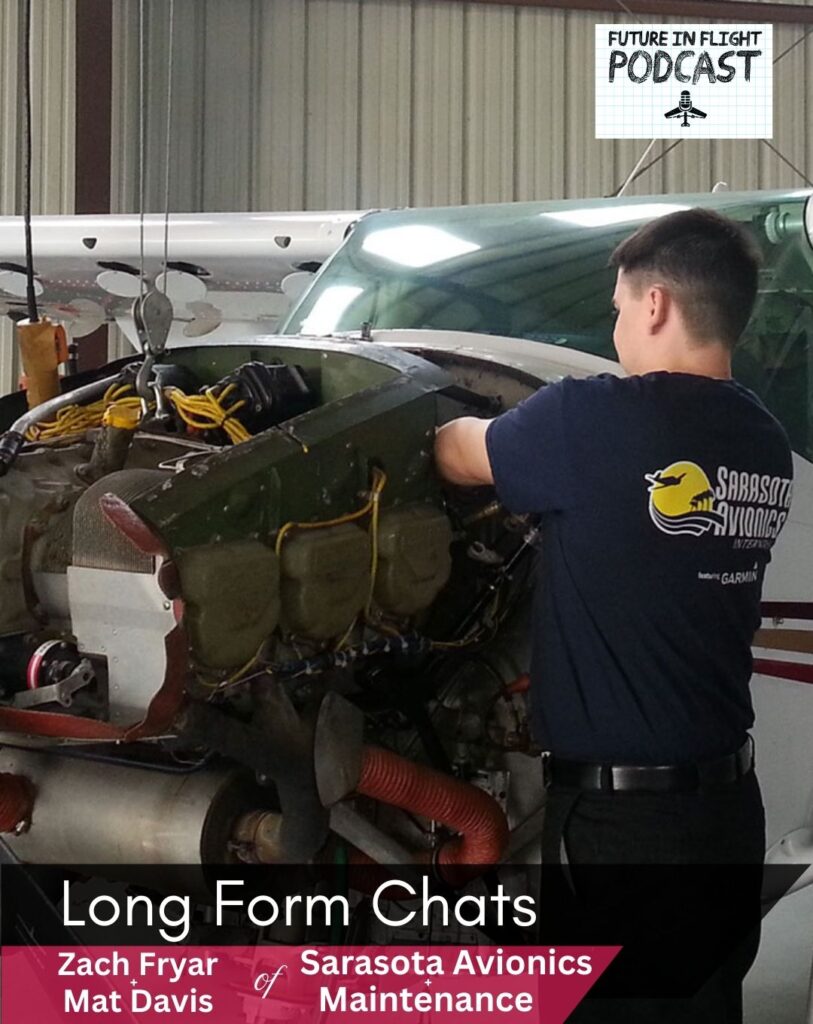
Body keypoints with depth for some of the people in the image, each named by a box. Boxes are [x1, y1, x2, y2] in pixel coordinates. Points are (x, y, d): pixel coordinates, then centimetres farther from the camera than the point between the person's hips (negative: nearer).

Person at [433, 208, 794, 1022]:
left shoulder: (592, 420, -15)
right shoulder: (766, 448, 5)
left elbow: (460, 458, 2)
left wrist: (445, 427, 25)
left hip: (618, 815, -7)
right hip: (728, 803, 7)